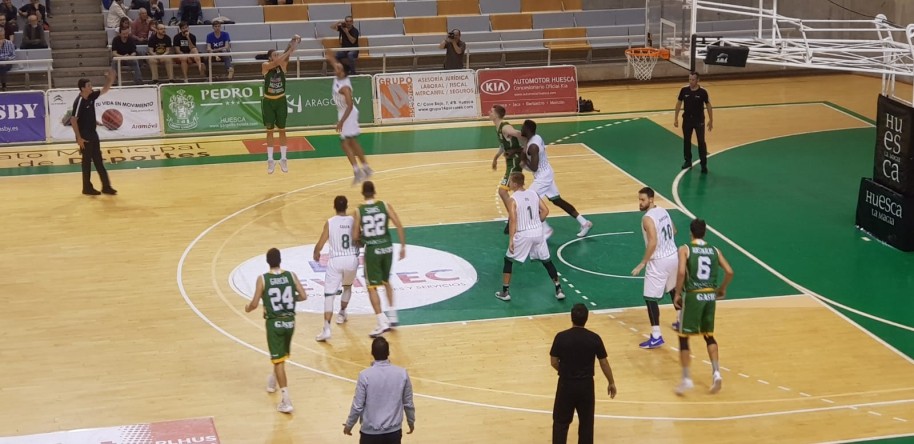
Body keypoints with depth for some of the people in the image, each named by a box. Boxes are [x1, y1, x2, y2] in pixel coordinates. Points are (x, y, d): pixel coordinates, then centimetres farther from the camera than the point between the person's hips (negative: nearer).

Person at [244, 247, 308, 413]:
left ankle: (286, 400, -10)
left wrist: (248, 308, 13)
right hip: (289, 321, 4)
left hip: (274, 323, -3)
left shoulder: (263, 279, -9)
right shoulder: (291, 275, -2)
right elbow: (303, 296, -2)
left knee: (278, 360, -2)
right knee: (282, 354, 28)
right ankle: (273, 380, 52)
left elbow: (255, 304, -10)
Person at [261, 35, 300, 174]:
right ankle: (270, 160, 12)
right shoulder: (265, 66, -14)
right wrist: (289, 50, -41)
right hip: (268, 101, -2)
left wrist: (294, 44, -44)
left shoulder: (283, 65, -7)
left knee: (282, 130, 7)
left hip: (281, 101, 2)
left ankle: (283, 159, 15)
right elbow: (275, 63, -33)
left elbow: (286, 56, -26)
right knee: (270, 131, 6)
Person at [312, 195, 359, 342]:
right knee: (347, 286, 33)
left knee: (329, 295, -3)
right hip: (352, 259, 3)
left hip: (336, 261, -3)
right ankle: (342, 314, 46)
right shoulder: (353, 220, 2)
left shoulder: (329, 222, -4)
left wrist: (316, 254, 18)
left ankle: (326, 329, -17)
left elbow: (320, 245, -3)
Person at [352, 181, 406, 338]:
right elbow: (399, 225, -7)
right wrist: (403, 246, 0)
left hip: (372, 250, -3)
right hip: (387, 248, 3)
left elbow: (355, 237, -3)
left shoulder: (359, 211, -5)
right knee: (386, 282, 26)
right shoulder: (385, 205, -1)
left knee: (372, 287, 4)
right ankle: (392, 315, 24)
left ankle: (382, 322, -6)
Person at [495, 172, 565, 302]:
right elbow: (545, 211, 4)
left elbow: (513, 220, -19)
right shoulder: (533, 193, 4)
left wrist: (511, 239, -17)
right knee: (547, 261, 17)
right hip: (538, 232, 5)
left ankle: (505, 292, 13)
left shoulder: (513, 199, -12)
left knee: (508, 260, 13)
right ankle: (559, 290, 16)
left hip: (523, 234, -4)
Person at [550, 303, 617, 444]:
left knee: (561, 421, 11)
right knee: (586, 422, 14)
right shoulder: (594, 338, -9)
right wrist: (611, 383, 12)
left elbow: (553, 362, -4)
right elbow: (604, 363, -2)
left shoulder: (561, 337, -11)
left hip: (566, 384, -1)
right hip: (586, 385, 1)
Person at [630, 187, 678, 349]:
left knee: (650, 298, -5)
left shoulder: (648, 218, -20)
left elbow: (653, 242, -27)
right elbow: (674, 231, 19)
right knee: (674, 290, 30)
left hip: (659, 261, -9)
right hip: (673, 256, 9)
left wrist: (642, 263, -23)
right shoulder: (663, 211, 7)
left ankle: (656, 337, -8)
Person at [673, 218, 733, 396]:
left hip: (693, 295, -4)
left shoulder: (685, 249, -2)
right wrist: (722, 289, 20)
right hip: (710, 296, 4)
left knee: (684, 337, 8)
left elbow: (681, 272, -16)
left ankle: (686, 378, 3)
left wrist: (677, 294, -5)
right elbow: (729, 272, 3)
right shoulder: (714, 250, 10)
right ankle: (716, 373, 7)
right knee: (709, 336, 21)